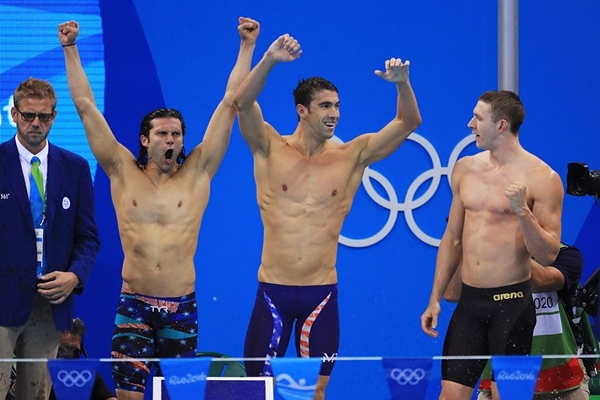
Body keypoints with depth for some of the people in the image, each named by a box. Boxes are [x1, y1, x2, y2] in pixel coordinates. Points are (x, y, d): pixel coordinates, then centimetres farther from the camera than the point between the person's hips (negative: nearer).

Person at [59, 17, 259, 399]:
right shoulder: (123, 173, 4)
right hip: (134, 306, -1)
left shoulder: (197, 174, 4)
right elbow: (86, 107, 5)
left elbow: (230, 103, 3)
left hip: (182, 307, 1)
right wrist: (71, 49, 3)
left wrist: (247, 46, 2)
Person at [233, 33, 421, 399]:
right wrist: (270, 60, -31)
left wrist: (402, 83, -21)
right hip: (274, 291, -1)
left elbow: (408, 122, -2)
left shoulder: (351, 156, 4)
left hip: (322, 295, 1)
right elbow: (244, 103, -16)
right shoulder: (271, 149, 0)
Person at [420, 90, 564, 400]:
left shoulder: (541, 178, -7)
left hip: (511, 302, -5)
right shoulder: (465, 169, 10)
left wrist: (522, 211, -23)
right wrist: (435, 299, 16)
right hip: (469, 301, 5)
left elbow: (548, 255, -9)